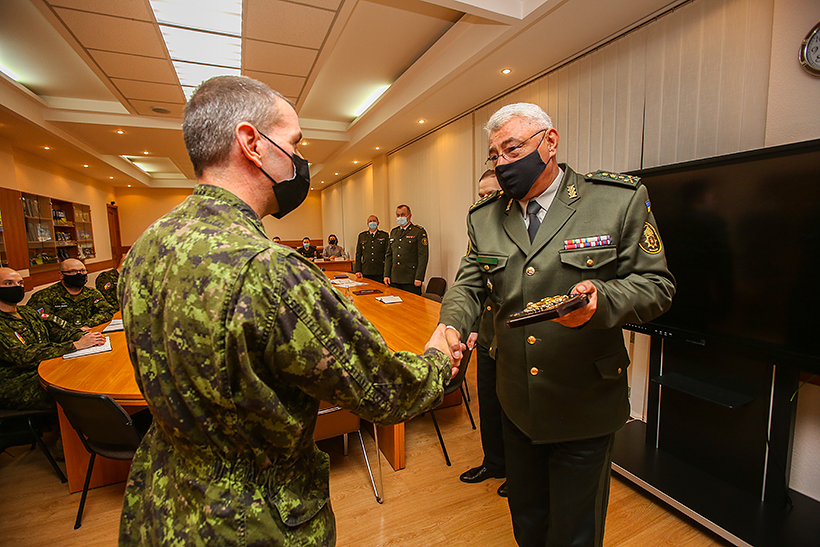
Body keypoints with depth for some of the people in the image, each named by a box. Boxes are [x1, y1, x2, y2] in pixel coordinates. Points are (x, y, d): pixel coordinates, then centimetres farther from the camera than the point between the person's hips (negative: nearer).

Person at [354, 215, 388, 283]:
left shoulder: (384, 235, 7)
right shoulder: (361, 236, 11)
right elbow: (358, 254, 11)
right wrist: (358, 271, 2)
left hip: (380, 273, -1)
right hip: (365, 273, 1)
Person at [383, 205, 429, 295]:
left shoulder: (419, 231, -3)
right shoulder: (393, 232, 16)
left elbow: (423, 256, -8)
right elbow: (388, 254, 17)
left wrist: (419, 278, -14)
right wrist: (386, 275, 9)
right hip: (394, 279, 5)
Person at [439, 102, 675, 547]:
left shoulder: (620, 199, -8)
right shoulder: (484, 217, 2)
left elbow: (656, 284, -6)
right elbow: (468, 285, 2)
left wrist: (601, 297, -27)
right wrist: (451, 327, -19)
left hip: (585, 406, -3)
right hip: (516, 404, 4)